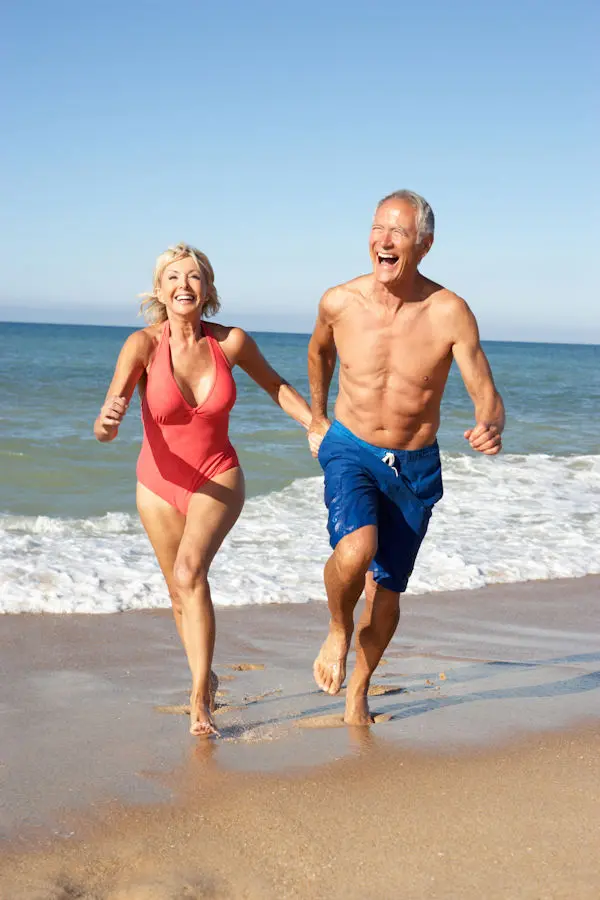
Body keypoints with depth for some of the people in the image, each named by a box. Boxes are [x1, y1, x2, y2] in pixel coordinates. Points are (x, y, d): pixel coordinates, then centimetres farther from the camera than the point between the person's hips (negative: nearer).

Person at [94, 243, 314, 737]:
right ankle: (205, 676, 42)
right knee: (180, 593, 16)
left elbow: (276, 386, 8)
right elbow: (105, 428, -25)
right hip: (159, 484, 2)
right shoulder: (143, 344, -18)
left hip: (218, 479, -1)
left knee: (190, 573, -26)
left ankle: (200, 699, -19)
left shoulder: (232, 341, -13)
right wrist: (108, 422, -48)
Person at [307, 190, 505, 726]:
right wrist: (316, 417, 21)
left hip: (416, 466, 1)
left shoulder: (449, 313, -16)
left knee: (386, 590, 10)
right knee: (356, 549, -30)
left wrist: (491, 428, -39)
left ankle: (358, 691, 37)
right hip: (351, 453, 0)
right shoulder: (339, 302, -11)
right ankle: (338, 629, 3)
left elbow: (486, 395, -15)